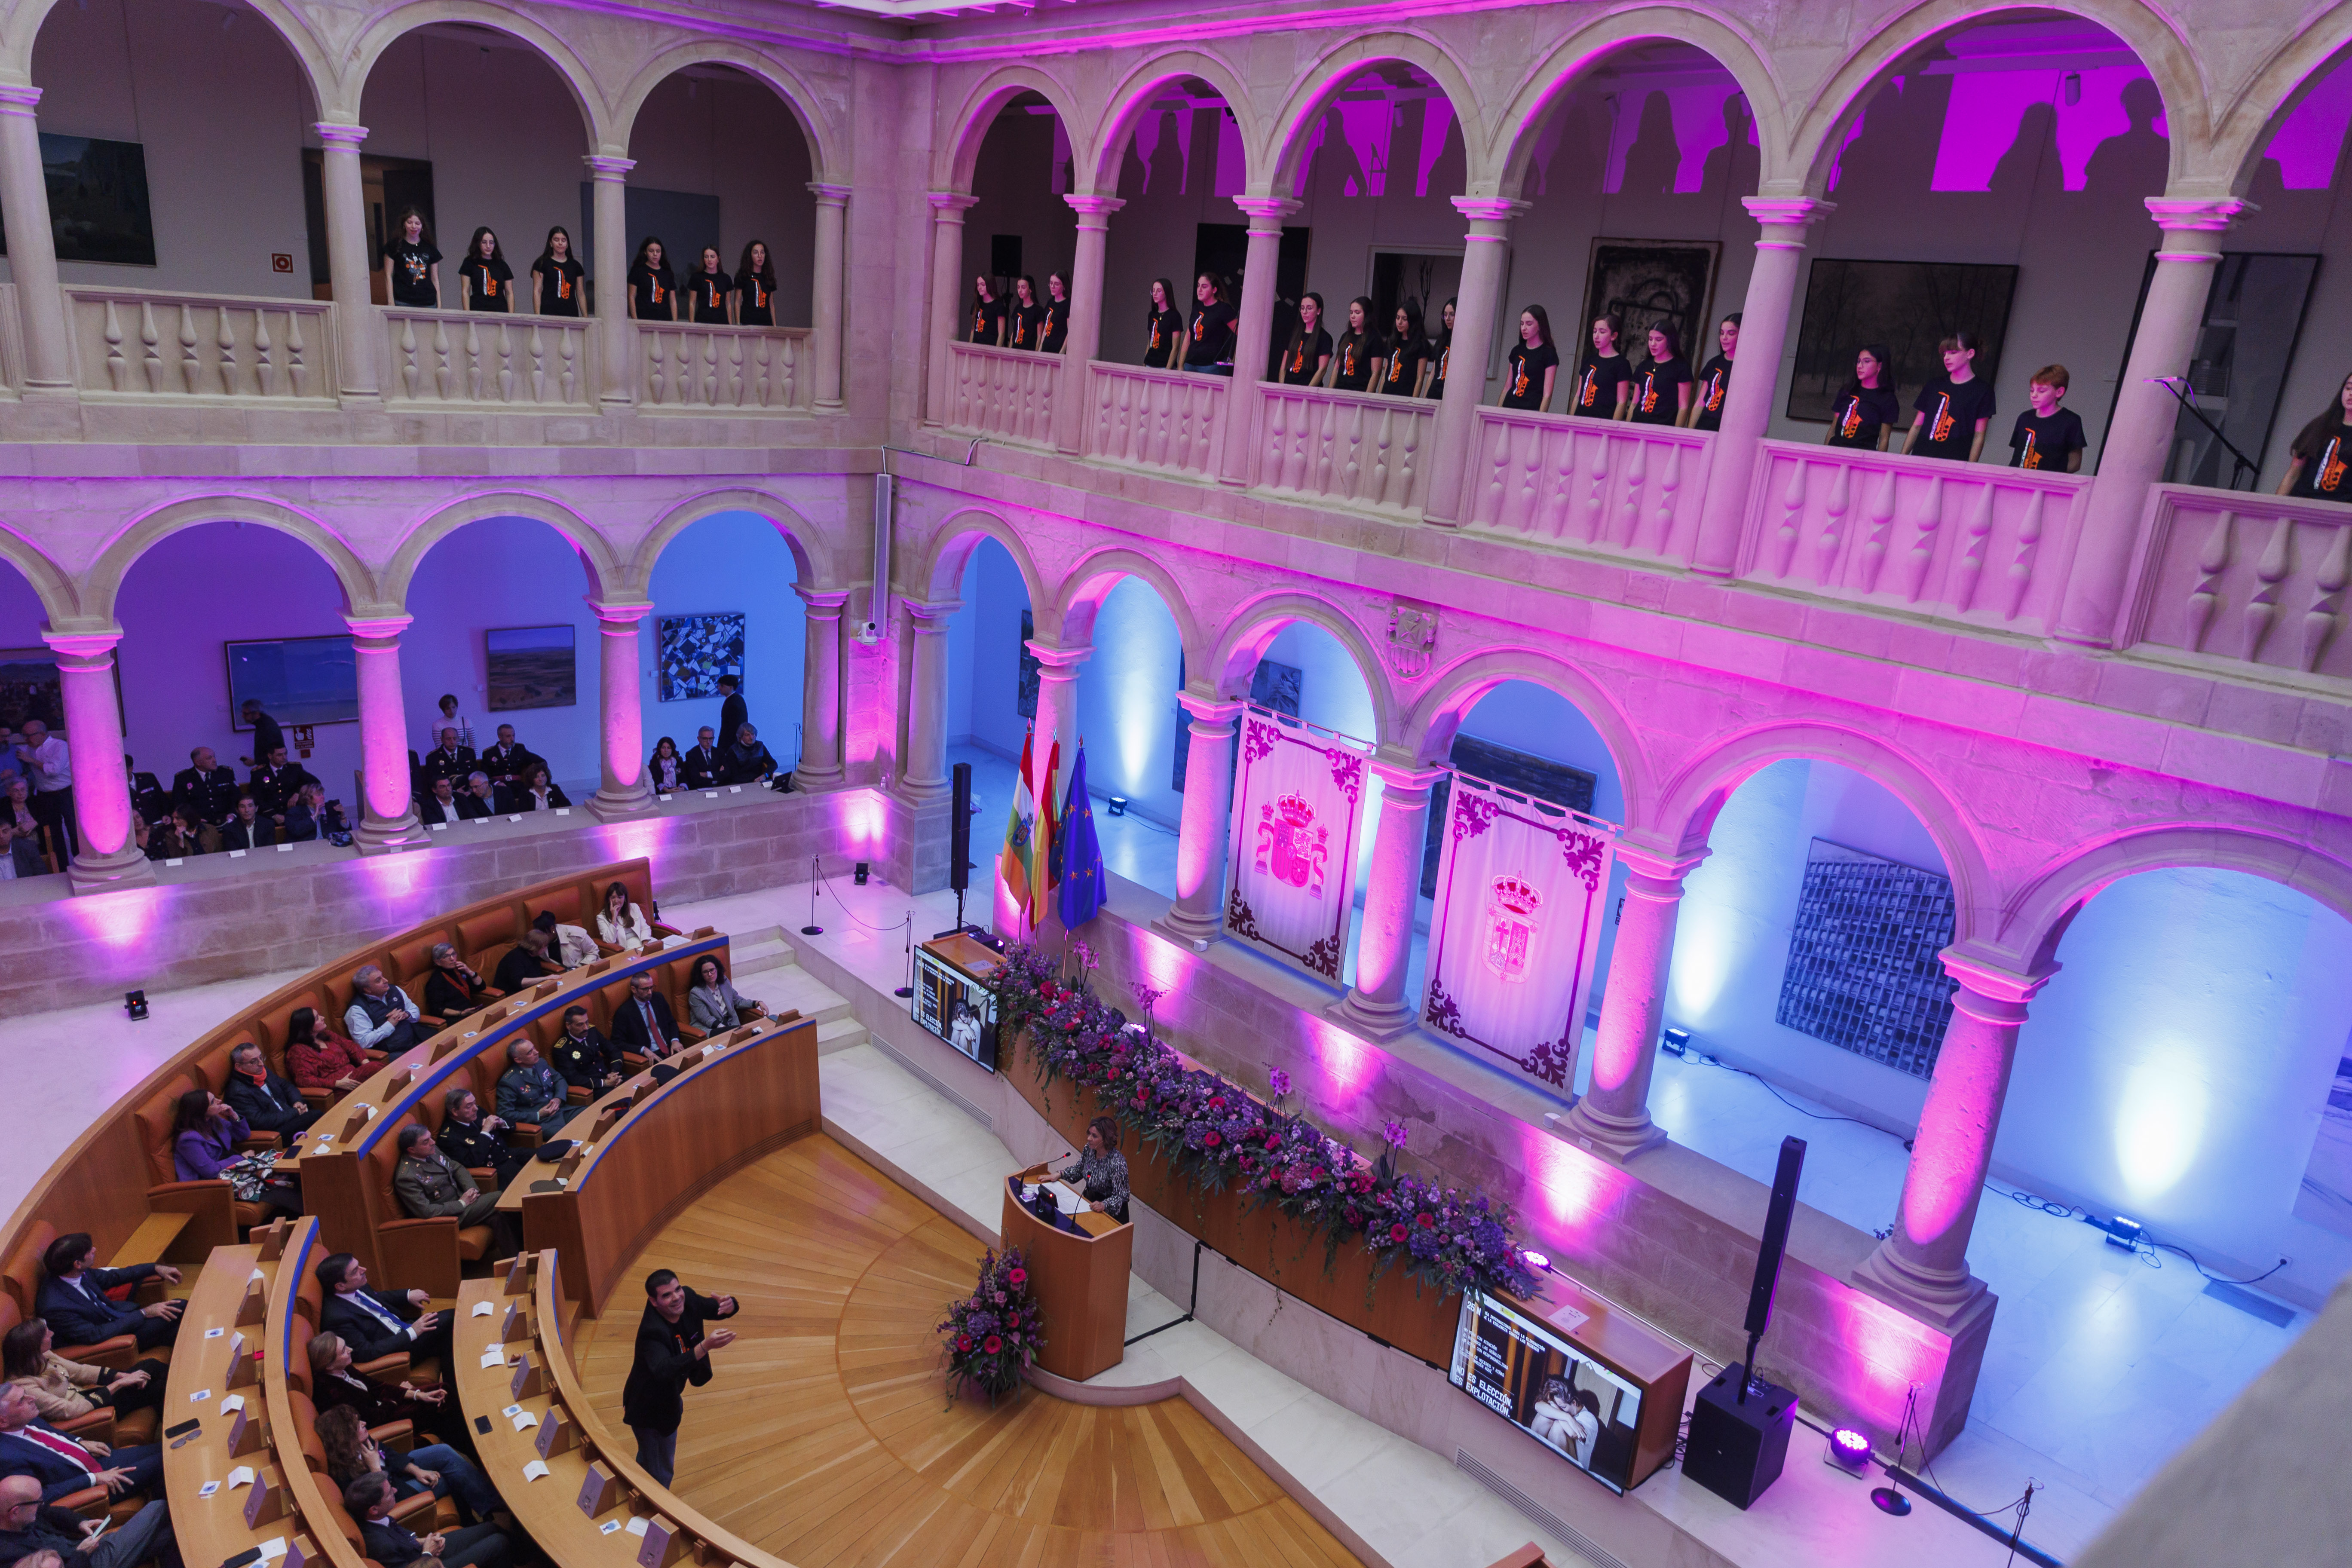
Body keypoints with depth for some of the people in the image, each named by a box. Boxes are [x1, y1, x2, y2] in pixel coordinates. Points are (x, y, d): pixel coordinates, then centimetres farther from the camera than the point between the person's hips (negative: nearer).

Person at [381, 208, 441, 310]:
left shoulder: (430, 249, 15)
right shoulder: (394, 246, 8)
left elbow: (435, 279, 17)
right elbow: (388, 276, 5)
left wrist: (439, 306, 9)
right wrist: (391, 303, -5)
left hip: (428, 304, 2)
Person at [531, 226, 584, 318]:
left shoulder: (575, 266, 16)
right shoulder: (542, 264, 7)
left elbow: (580, 294, 17)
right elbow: (537, 291, 2)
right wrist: (537, 317, -8)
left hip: (571, 313, 3)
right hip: (549, 313, -3)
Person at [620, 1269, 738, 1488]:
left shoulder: (687, 1299, -17)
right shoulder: (652, 1332, -38)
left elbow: (720, 1310, -3)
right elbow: (664, 1370, -52)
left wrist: (728, 1305, -28)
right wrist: (706, 1346, -62)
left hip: (670, 1400, 8)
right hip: (649, 1410, -8)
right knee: (661, 1473, 5)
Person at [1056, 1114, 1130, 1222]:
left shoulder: (1117, 1162, -25)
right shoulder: (1089, 1149, -5)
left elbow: (1120, 1196, -22)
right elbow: (1078, 1171, 13)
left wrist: (1104, 1205, -40)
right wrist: (1060, 1175, -3)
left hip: (1112, 1212, -6)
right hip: (1089, 1201, 6)